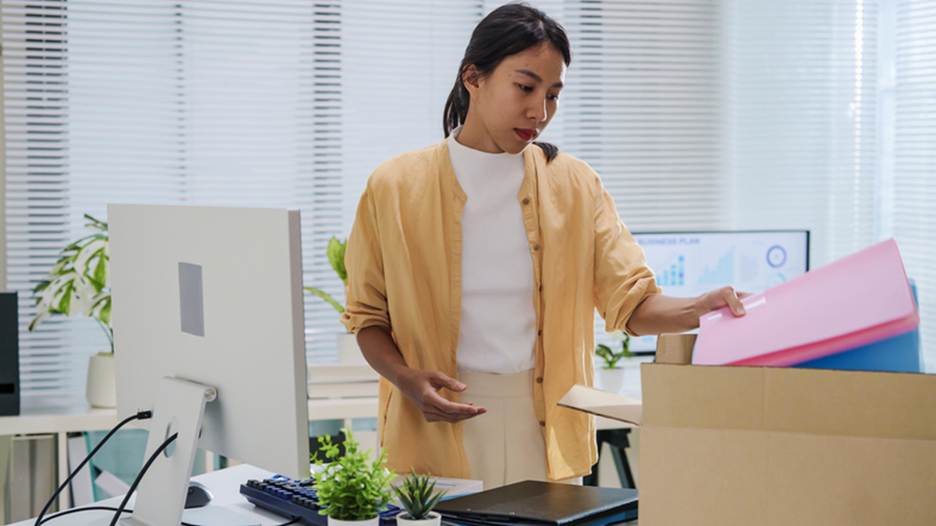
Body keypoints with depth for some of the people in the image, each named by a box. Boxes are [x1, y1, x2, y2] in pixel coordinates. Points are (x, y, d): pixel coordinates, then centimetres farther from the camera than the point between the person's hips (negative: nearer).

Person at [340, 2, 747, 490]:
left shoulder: (575, 185, 3)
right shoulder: (395, 186, -1)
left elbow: (632, 302, 0)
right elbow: (367, 316, 4)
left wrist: (701, 309, -20)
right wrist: (406, 380, -14)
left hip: (545, 427, 2)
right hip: (437, 434, -1)